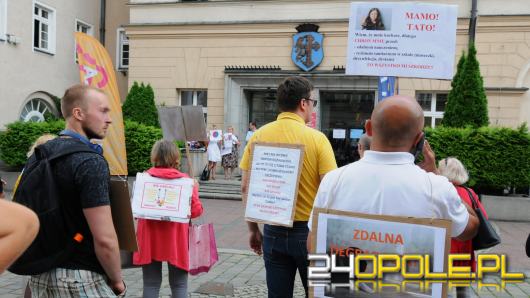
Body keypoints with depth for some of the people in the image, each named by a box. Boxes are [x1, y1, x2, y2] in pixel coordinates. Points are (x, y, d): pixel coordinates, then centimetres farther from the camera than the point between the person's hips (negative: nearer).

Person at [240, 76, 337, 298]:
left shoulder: (259, 136, -2)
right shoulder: (317, 138, -11)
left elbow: (246, 187, 1)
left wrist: (253, 229, 11)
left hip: (274, 231, 3)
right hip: (309, 231, -3)